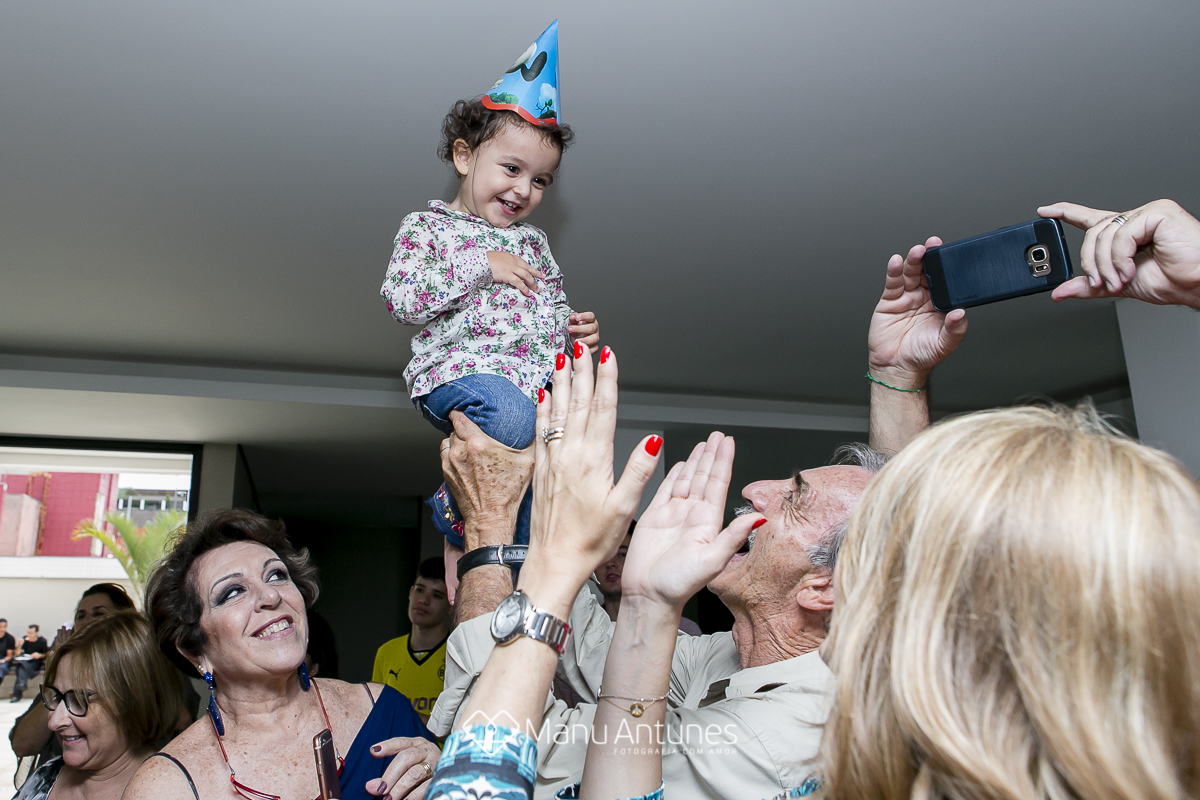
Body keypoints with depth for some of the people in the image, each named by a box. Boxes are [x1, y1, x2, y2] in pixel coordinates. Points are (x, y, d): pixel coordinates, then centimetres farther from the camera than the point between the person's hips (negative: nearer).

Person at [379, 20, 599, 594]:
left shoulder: (532, 241, 27)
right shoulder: (427, 227, 10)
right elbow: (401, 298, -5)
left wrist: (576, 329, 8)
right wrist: (482, 267, -6)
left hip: (540, 374, 7)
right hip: (463, 367, -6)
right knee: (509, 418, -38)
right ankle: (458, 520, -11)